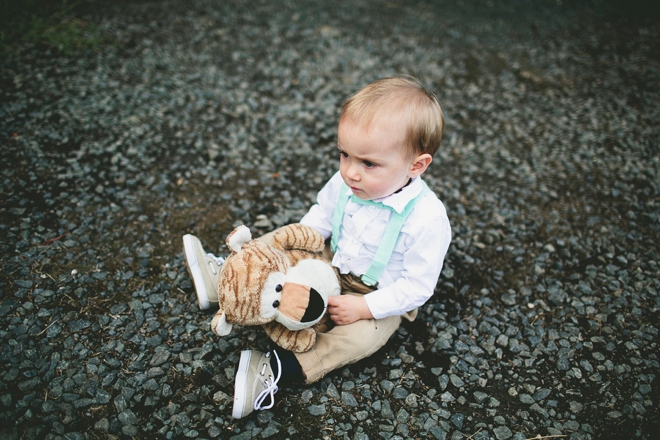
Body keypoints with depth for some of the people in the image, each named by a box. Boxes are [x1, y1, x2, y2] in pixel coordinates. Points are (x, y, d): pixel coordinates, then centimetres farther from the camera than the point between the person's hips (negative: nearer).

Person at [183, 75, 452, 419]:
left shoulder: (427, 219, -33)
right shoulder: (345, 183, -17)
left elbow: (417, 286, -26)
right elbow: (320, 216, 3)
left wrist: (364, 307, -28)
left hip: (382, 296, -5)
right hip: (333, 265, 6)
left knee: (361, 335, -29)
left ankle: (275, 370, -33)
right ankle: (224, 276, 10)